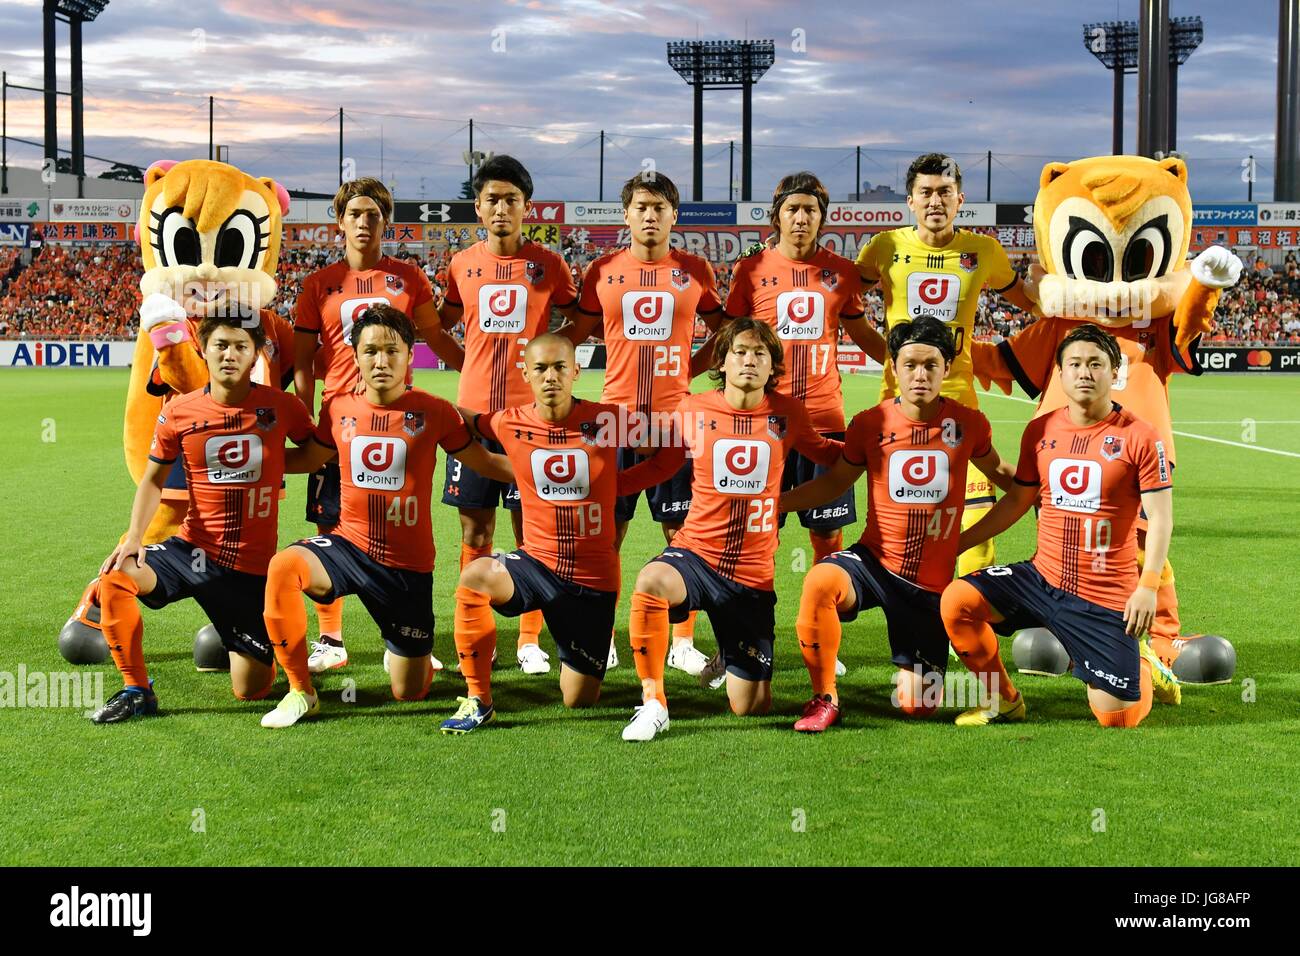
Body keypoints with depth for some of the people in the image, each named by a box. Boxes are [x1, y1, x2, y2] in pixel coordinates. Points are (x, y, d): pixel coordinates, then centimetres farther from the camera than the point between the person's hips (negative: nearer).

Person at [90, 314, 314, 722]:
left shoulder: (281, 406, -8)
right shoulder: (179, 412, -4)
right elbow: (153, 480, 6)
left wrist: (273, 465, -4)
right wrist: (134, 535, -9)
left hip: (251, 565, -1)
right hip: (193, 548, 2)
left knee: (250, 691, 0)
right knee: (115, 578, -28)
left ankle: (265, 649, 39)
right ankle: (136, 691, -8)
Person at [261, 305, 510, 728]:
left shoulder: (434, 412, -7)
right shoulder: (339, 409, 0)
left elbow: (483, 462, 4)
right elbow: (311, 457, 19)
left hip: (407, 564, -1)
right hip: (349, 545, 2)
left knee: (409, 693, 5)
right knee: (283, 567, -33)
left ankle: (410, 652, 46)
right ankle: (301, 692, -15)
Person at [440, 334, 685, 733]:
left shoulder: (608, 420, -10)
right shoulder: (509, 424, -5)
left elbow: (673, 452, 2)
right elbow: (465, 423, 18)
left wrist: (616, 484, -4)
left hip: (593, 577, -1)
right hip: (536, 562, 1)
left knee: (579, 701, 4)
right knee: (474, 577, -34)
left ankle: (578, 659, 42)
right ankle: (478, 699, -18)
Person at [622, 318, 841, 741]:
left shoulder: (787, 413, 1)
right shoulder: (693, 411, -1)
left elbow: (825, 453, 20)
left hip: (753, 571, 1)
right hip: (696, 552, -1)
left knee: (751, 707, 2)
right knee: (650, 581, -39)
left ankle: (730, 657, 39)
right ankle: (652, 703, -22)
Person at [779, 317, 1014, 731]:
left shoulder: (969, 424, -5)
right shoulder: (869, 424, -5)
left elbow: (1000, 472, 16)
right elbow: (835, 482, 9)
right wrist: (772, 501, -1)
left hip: (932, 581, 1)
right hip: (874, 561, 0)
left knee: (917, 706, 0)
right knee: (820, 581, -37)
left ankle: (918, 670, 39)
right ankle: (824, 699, -16)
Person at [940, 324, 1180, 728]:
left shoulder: (1140, 438, -9)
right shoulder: (1040, 431, 4)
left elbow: (1160, 518, -9)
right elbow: (1017, 500, 15)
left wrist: (1147, 587, -20)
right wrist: (957, 543, 12)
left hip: (1107, 597, -4)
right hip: (1042, 577, 4)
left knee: (1117, 718, -4)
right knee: (956, 599, -18)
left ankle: (1143, 667, 34)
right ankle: (1004, 702, 4)